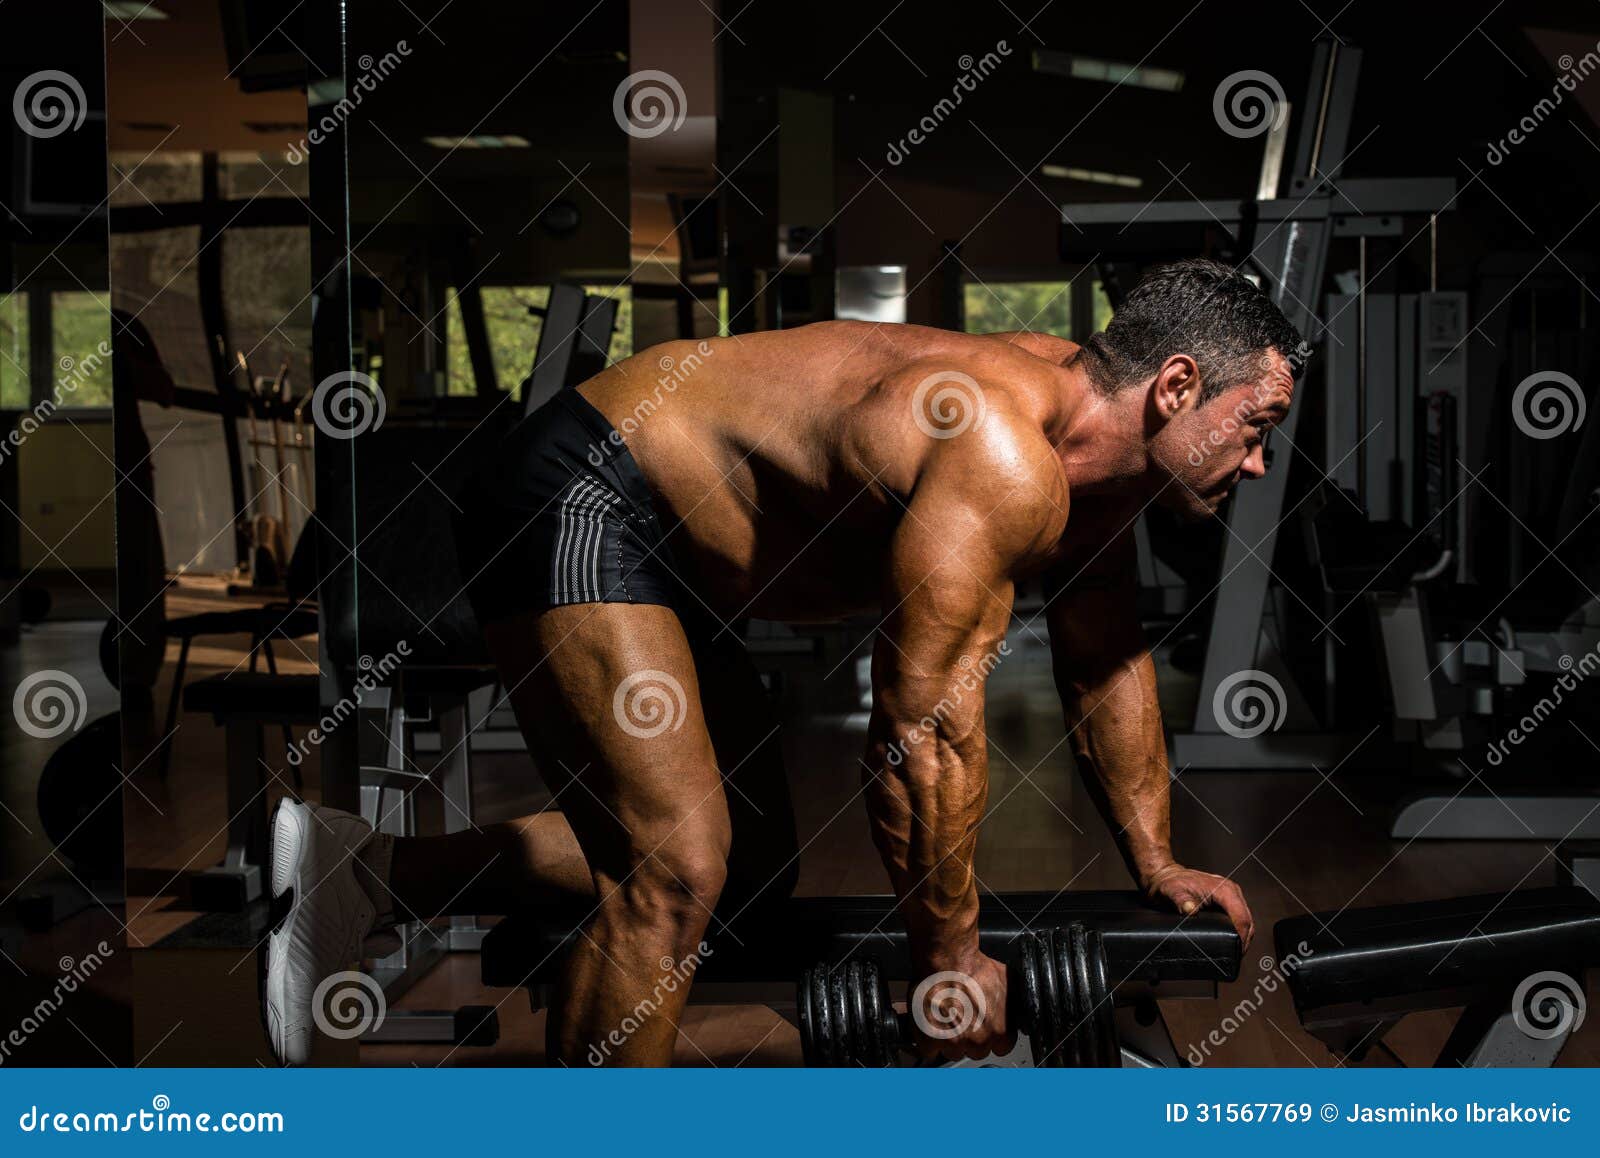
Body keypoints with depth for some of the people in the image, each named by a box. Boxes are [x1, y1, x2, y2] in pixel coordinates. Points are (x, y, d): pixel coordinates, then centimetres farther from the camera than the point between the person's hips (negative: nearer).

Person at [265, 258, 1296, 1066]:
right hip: (578, 503, -10)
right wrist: (950, 957, -16)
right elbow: (927, 729, -28)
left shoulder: (1092, 428, 0)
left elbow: (1107, 664, 14)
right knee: (676, 870, -20)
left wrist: (1155, 860, 18)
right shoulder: (1001, 464, -30)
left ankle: (360, 872, 22)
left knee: (755, 865, 16)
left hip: (663, 537, 10)